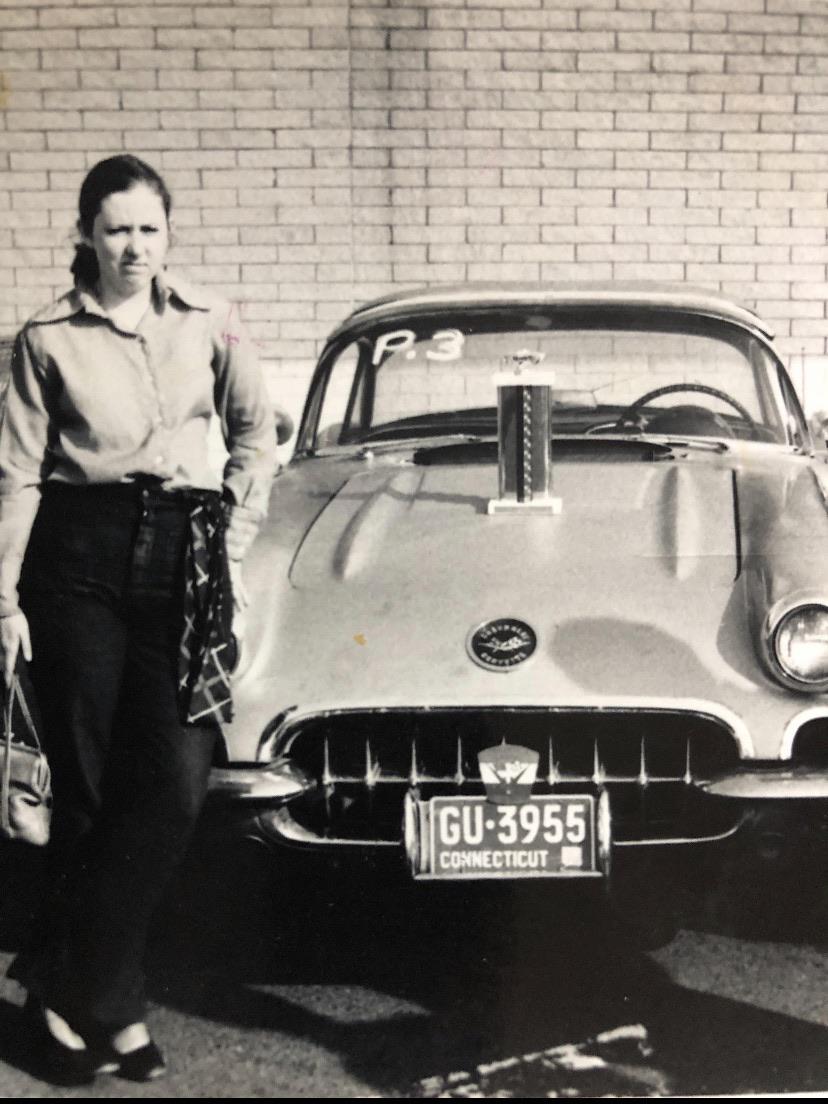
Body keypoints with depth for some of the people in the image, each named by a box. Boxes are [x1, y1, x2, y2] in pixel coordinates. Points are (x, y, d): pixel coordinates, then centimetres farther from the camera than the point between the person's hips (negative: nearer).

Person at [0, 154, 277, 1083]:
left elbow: (256, 434, 17)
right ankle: (109, 1007, 17)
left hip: (183, 559, 2)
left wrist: (235, 537, 7)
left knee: (176, 786, -9)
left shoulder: (207, 323, 9)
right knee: (86, 786, 2)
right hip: (79, 557, -1)